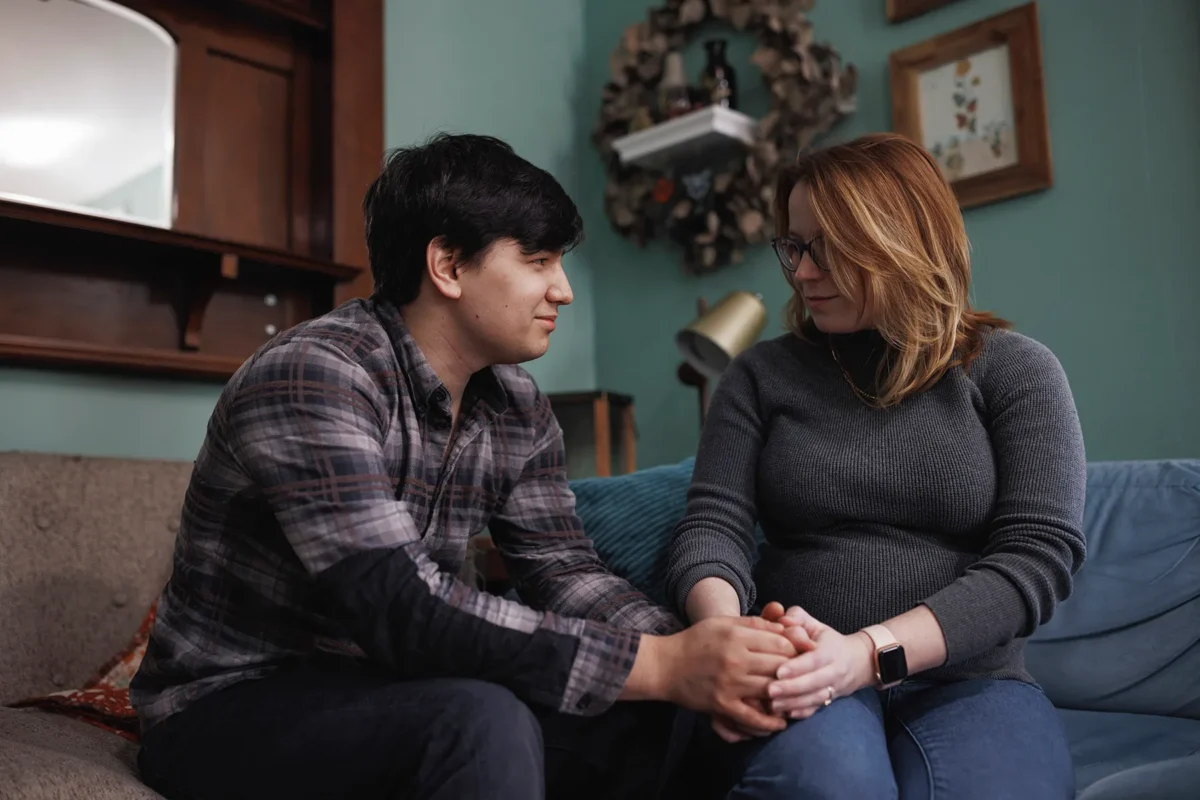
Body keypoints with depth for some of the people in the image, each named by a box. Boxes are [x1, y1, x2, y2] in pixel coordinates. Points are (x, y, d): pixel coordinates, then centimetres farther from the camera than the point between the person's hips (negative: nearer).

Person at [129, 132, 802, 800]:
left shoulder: (519, 411, 1)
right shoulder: (311, 375, -24)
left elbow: (564, 571, -1)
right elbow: (401, 607, -33)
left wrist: (692, 652, -21)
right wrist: (661, 665, -33)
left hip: (380, 690, 7)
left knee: (645, 710, -9)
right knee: (482, 720, -33)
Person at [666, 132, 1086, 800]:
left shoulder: (1015, 370, 4)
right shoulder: (763, 375, 10)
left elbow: (1038, 553, -7)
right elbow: (714, 523, 1)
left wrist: (869, 652, -21)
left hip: (967, 679, 1)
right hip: (797, 679, 0)